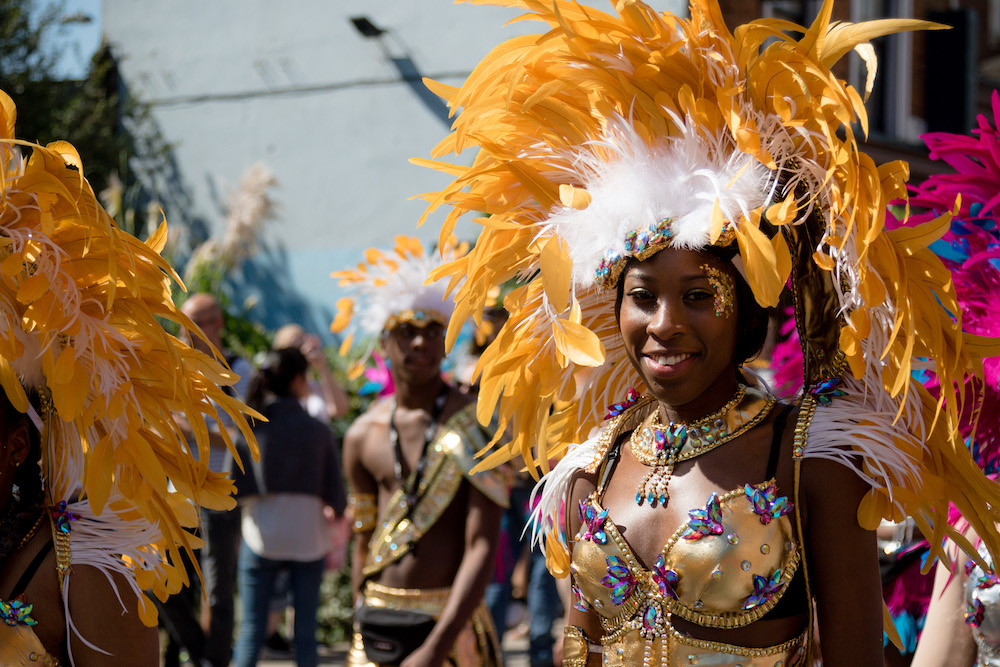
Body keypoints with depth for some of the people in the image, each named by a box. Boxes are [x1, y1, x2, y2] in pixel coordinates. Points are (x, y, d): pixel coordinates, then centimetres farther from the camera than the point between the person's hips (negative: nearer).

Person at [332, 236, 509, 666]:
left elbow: (482, 548, -14)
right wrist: (362, 628, 13)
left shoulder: (476, 426, -8)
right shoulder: (363, 435, 6)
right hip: (377, 625, 4)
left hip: (450, 621, -4)